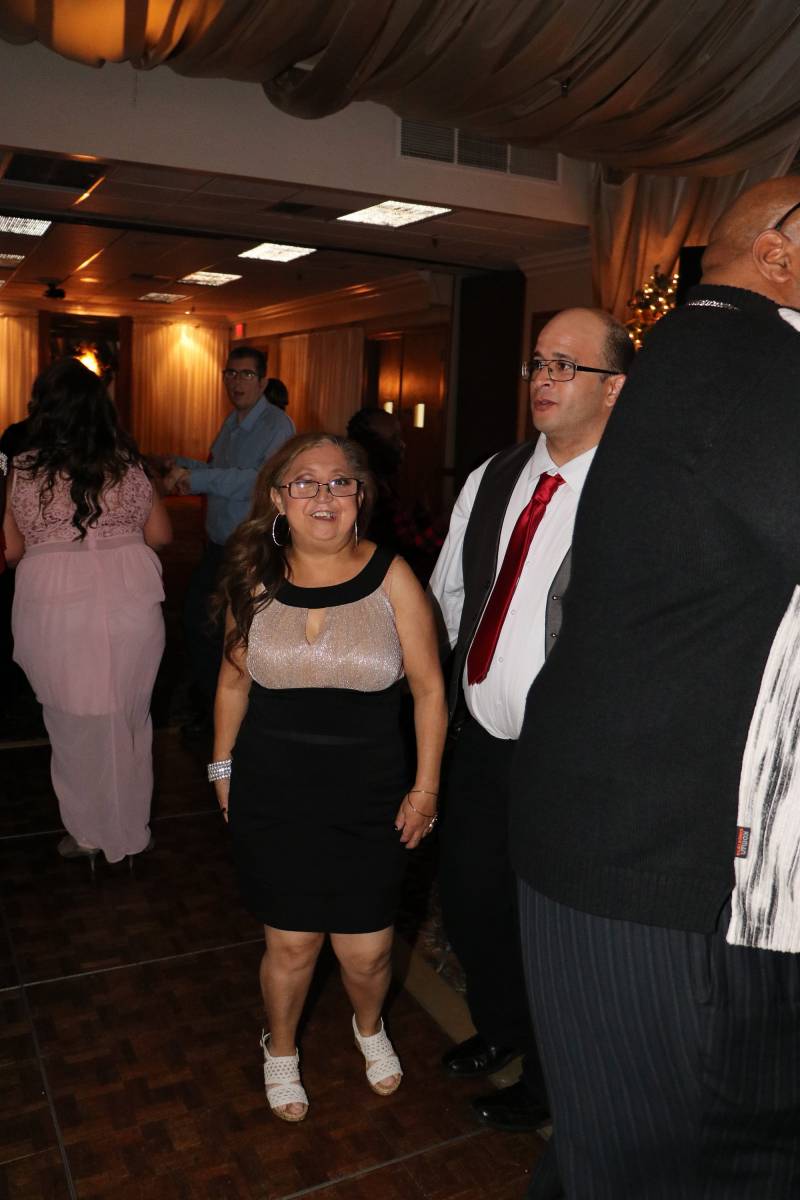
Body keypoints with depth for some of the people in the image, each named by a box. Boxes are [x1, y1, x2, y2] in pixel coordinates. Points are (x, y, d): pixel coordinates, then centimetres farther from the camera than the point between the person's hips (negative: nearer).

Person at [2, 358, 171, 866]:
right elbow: (160, 535, 6)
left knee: (75, 725, 14)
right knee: (129, 719, 17)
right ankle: (131, 828, 30)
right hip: (129, 605, 2)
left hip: (55, 610, -1)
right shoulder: (127, 464, 1)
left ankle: (88, 832, 28)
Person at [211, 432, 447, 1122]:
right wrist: (223, 768, 15)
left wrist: (426, 787, -3)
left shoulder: (391, 578, -9)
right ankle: (281, 1051, 43)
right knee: (291, 941, 10)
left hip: (369, 792, -1)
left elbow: (429, 688, -4)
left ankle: (370, 1027, 44)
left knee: (366, 950, 6)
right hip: (274, 789, 1)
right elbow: (234, 680, 11)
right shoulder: (255, 579, -2)